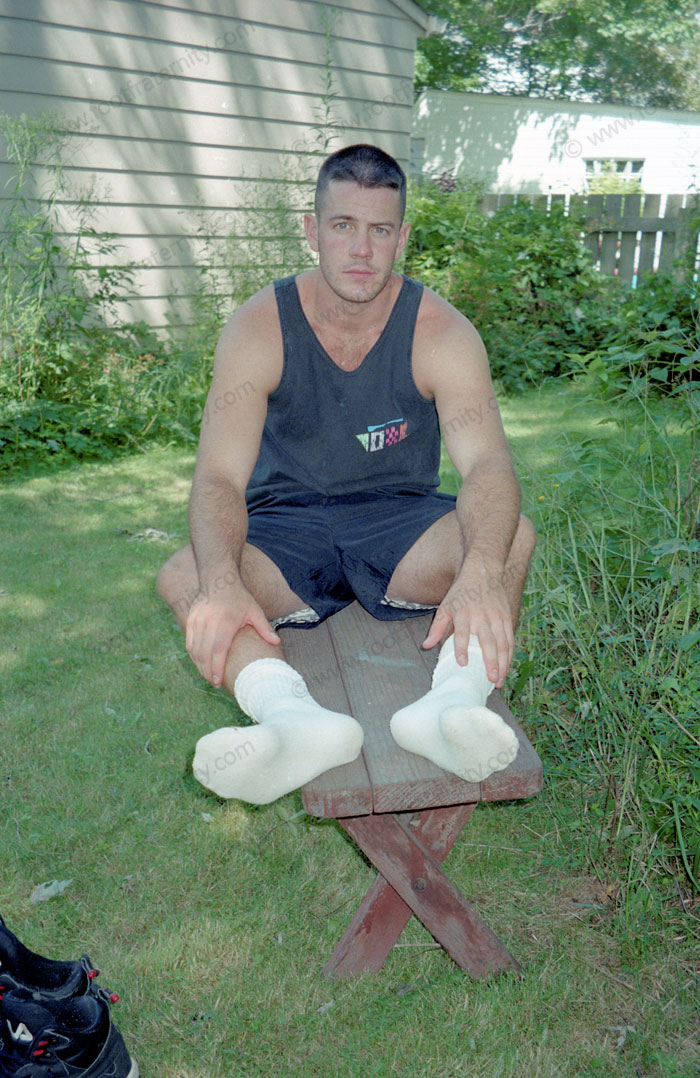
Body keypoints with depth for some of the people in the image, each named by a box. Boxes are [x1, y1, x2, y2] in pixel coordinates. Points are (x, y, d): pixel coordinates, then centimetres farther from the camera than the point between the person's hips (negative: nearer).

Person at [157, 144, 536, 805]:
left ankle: (452, 702, -51)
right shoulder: (258, 328, -10)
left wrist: (481, 575, -46)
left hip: (400, 525, 0)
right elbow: (219, 477, -19)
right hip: (284, 529, 1)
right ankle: (297, 718, -52)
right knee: (184, 575, -28)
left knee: (512, 536, -28)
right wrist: (223, 584, -41)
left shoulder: (441, 332, -10)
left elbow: (488, 461, -24)